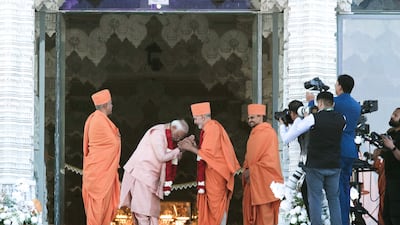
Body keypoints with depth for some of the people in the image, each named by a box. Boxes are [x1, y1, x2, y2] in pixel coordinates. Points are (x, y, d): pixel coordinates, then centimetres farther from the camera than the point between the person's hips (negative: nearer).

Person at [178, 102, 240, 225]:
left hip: (216, 173, -10)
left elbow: (209, 153, -19)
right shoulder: (210, 127, 15)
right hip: (212, 173, 10)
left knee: (217, 206, -6)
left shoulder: (212, 128, -15)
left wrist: (190, 148, -11)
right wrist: (193, 145, 3)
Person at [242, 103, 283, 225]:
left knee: (264, 212, -7)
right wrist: (247, 169, 3)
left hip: (264, 179, -9)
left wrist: (251, 170, -12)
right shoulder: (254, 133, 17)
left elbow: (269, 157, -16)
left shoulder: (268, 133, -11)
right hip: (252, 179, 9)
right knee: (250, 210, 8)